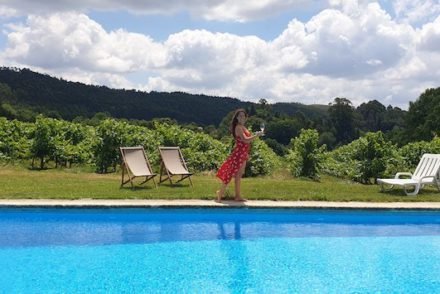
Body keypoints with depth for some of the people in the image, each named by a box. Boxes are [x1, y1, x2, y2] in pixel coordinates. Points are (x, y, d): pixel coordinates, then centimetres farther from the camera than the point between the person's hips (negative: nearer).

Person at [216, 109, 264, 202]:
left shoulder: (243, 127, 15)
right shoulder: (238, 127, -16)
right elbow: (245, 140, -26)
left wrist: (254, 135, 15)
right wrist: (256, 135, -23)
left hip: (243, 154, 10)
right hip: (238, 154, -10)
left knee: (238, 175, 13)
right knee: (230, 174, -6)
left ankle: (238, 196, 19)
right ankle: (220, 194, 0)